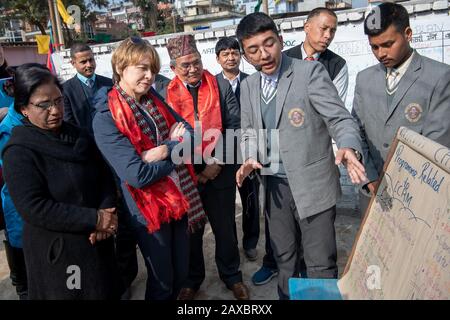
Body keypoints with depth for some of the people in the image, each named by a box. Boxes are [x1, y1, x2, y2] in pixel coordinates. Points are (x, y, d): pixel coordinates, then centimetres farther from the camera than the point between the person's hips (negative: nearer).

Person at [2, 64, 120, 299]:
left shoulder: (79, 137, 4)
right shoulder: (19, 152, -15)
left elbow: (105, 178, 3)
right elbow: (33, 208, -23)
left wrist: (106, 216, -15)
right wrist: (94, 219, -22)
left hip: (97, 241, 6)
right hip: (56, 252, -5)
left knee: (105, 292, 21)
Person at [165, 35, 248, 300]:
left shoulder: (221, 87, -1)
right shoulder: (165, 94, -2)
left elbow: (234, 126, -4)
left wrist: (218, 163, -12)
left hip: (220, 173, 0)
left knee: (225, 228, 13)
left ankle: (232, 276, 35)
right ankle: (192, 279, 37)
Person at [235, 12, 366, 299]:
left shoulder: (310, 71, -9)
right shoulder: (248, 86, 8)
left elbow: (340, 118, -15)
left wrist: (349, 147, -36)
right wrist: (249, 159, -8)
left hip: (311, 183, -5)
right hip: (274, 185, 5)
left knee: (321, 263, 4)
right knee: (284, 256, 21)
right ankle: (287, 296, 43)